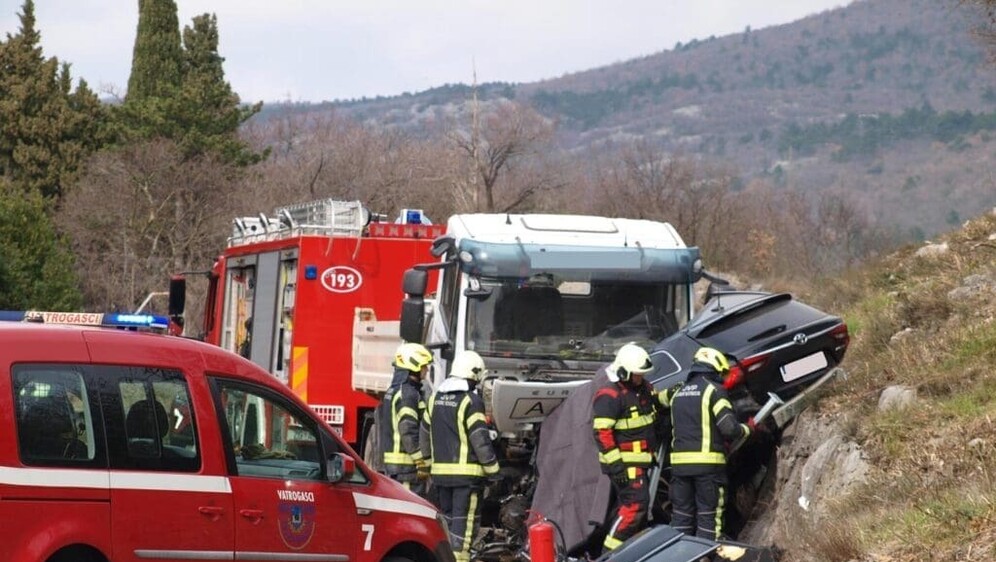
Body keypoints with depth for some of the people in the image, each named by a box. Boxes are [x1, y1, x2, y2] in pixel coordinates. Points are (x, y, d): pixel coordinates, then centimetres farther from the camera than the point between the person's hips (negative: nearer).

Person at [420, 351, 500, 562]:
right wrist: (493, 470, -6)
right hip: (466, 471, -7)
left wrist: (429, 459, 26)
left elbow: (425, 435, 17)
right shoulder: (471, 401, -13)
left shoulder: (435, 398, 11)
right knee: (465, 519, -4)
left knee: (446, 517, 16)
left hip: (440, 471, 7)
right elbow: (480, 440, -14)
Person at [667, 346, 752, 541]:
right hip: (707, 462, -6)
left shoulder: (678, 393, 16)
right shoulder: (714, 390, -6)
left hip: (679, 461, 6)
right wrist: (745, 430, 4)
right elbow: (728, 427, -14)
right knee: (708, 516, -1)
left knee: (681, 514, 9)